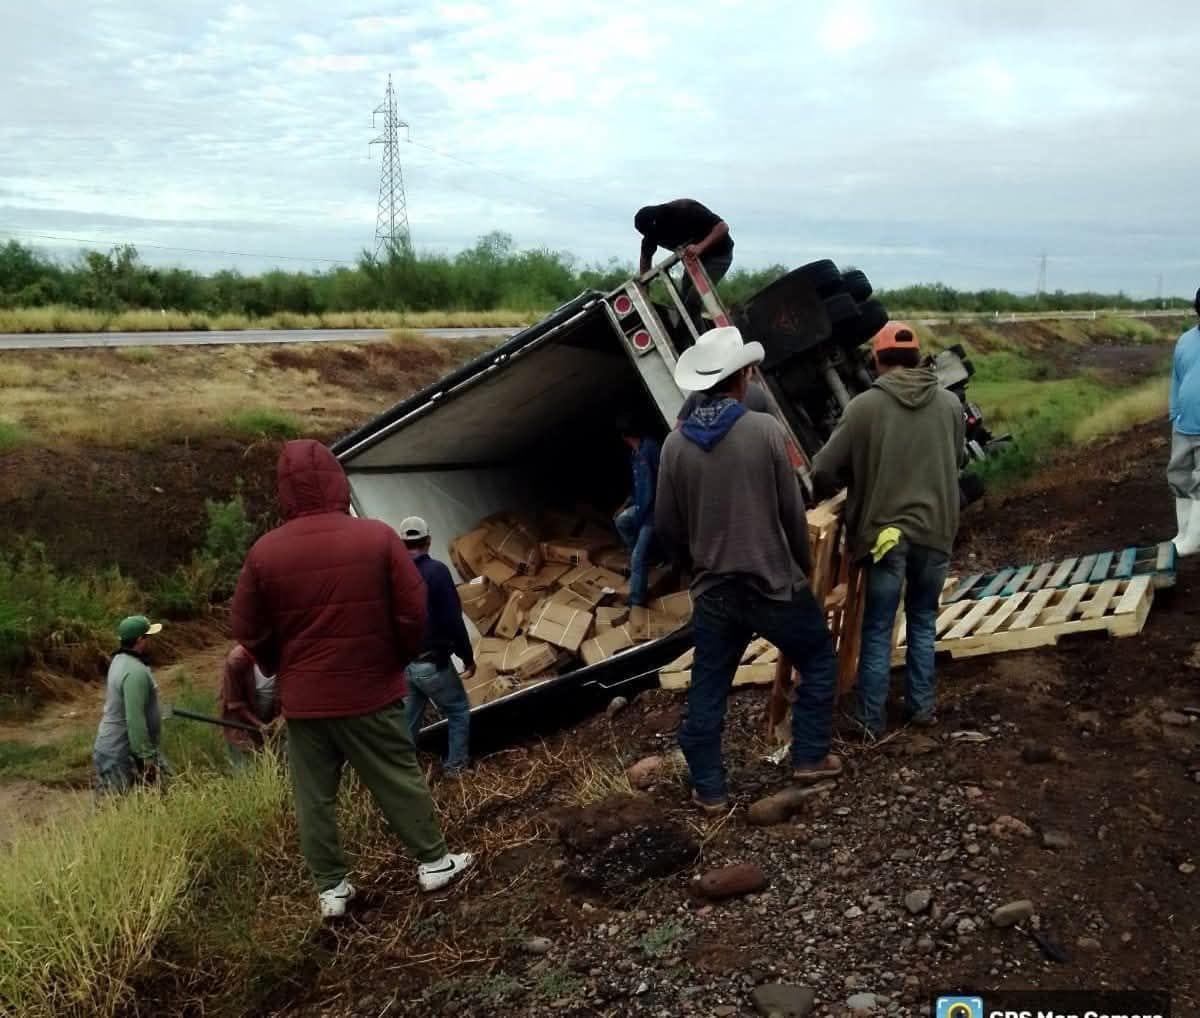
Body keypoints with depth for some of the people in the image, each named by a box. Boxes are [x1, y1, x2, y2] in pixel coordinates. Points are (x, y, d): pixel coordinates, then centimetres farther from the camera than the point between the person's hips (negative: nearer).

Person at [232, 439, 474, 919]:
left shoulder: (264, 552, -7)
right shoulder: (378, 537, -12)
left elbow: (249, 633, 2)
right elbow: (413, 614, -8)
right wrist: (399, 658, 10)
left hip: (304, 698, 1)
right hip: (371, 690, -1)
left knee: (314, 797, 12)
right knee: (399, 780, 13)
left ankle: (331, 887, 20)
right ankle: (432, 861, 24)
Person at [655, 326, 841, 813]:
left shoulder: (676, 443, -4)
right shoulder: (765, 429, -13)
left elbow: (666, 526, 3)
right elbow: (793, 509, -7)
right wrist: (803, 561, 12)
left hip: (713, 589, 3)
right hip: (773, 582, -3)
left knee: (707, 690, 13)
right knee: (818, 661, 21)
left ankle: (709, 788, 22)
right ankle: (809, 757, 26)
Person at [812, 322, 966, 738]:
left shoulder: (864, 406, -10)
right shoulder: (950, 403, 1)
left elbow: (824, 472, -8)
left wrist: (855, 480, 14)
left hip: (885, 532, -3)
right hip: (935, 530, 3)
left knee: (877, 629, 8)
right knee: (923, 620, 20)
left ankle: (871, 718, 14)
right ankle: (922, 706, 27)